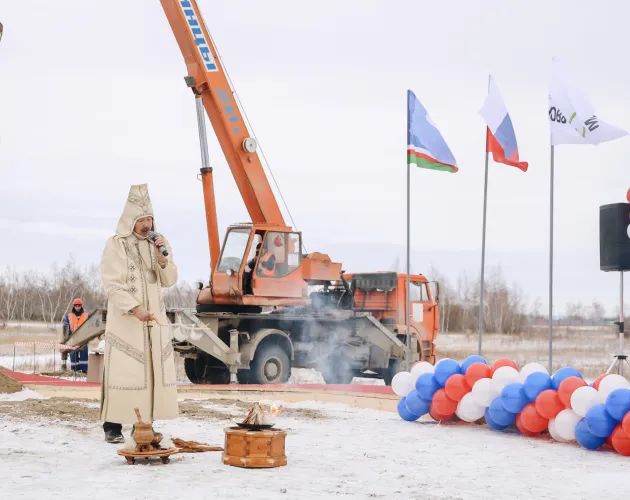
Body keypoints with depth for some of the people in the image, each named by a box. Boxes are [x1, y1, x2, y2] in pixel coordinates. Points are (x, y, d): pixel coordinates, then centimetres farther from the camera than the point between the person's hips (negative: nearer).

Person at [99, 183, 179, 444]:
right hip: (124, 319, -5)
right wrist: (134, 308, -23)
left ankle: (144, 423, 10)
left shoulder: (159, 243, 8)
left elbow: (169, 281, 4)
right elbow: (111, 285, -12)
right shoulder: (115, 245, -7)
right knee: (121, 371, -6)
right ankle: (113, 426, -1)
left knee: (153, 370, 3)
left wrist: (162, 258, -14)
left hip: (155, 318, 5)